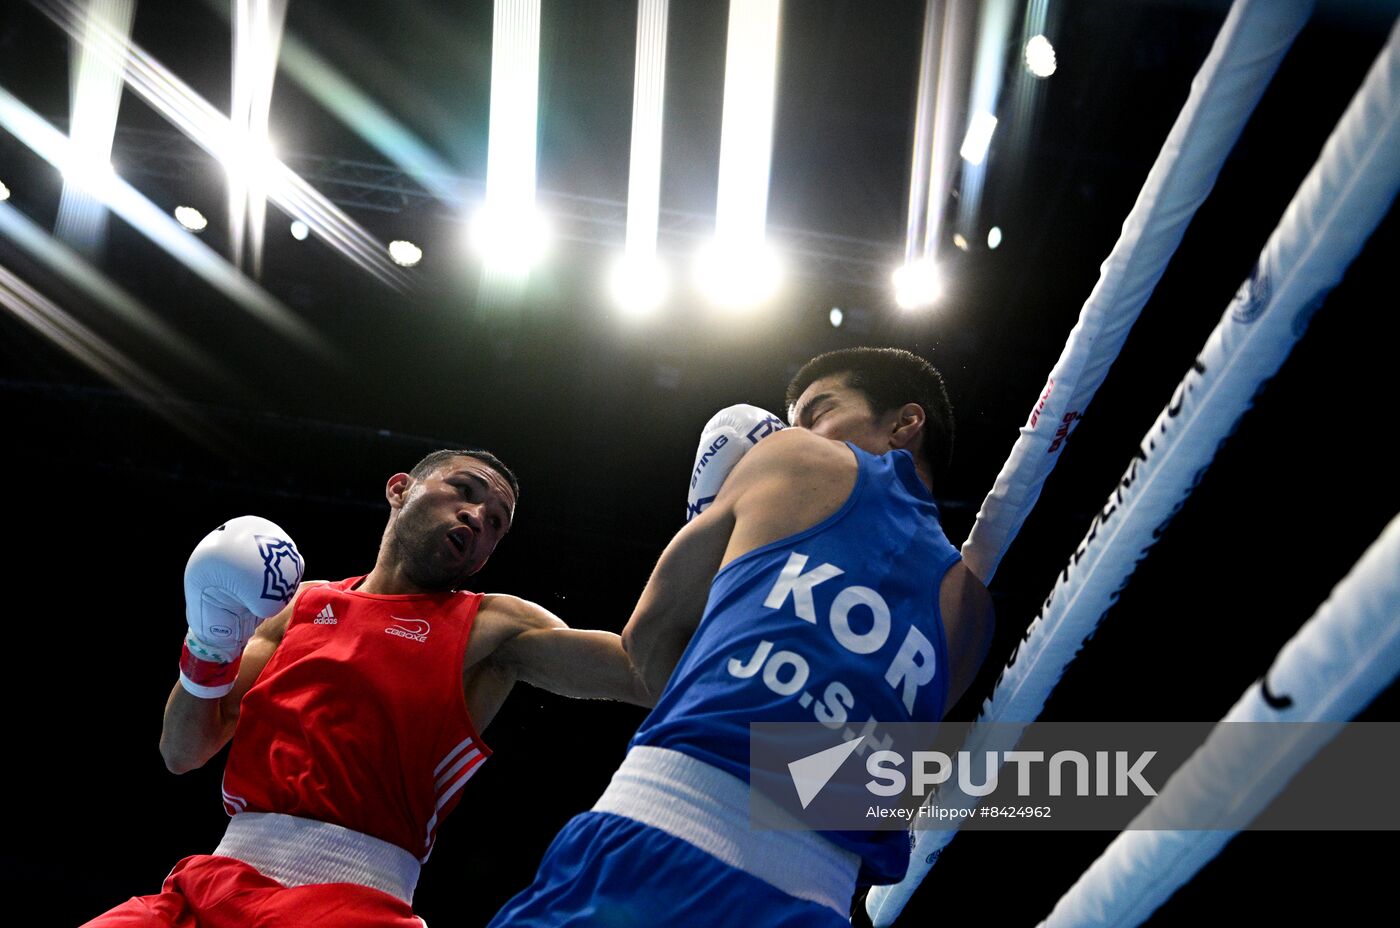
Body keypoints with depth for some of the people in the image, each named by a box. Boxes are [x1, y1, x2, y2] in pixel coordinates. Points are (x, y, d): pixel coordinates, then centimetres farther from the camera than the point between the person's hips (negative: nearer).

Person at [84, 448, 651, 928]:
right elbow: (182, 753, 16)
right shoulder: (302, 603, 18)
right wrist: (209, 648, 0)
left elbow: (649, 668, -6)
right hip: (218, 882, 5)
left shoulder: (491, 628, 7)